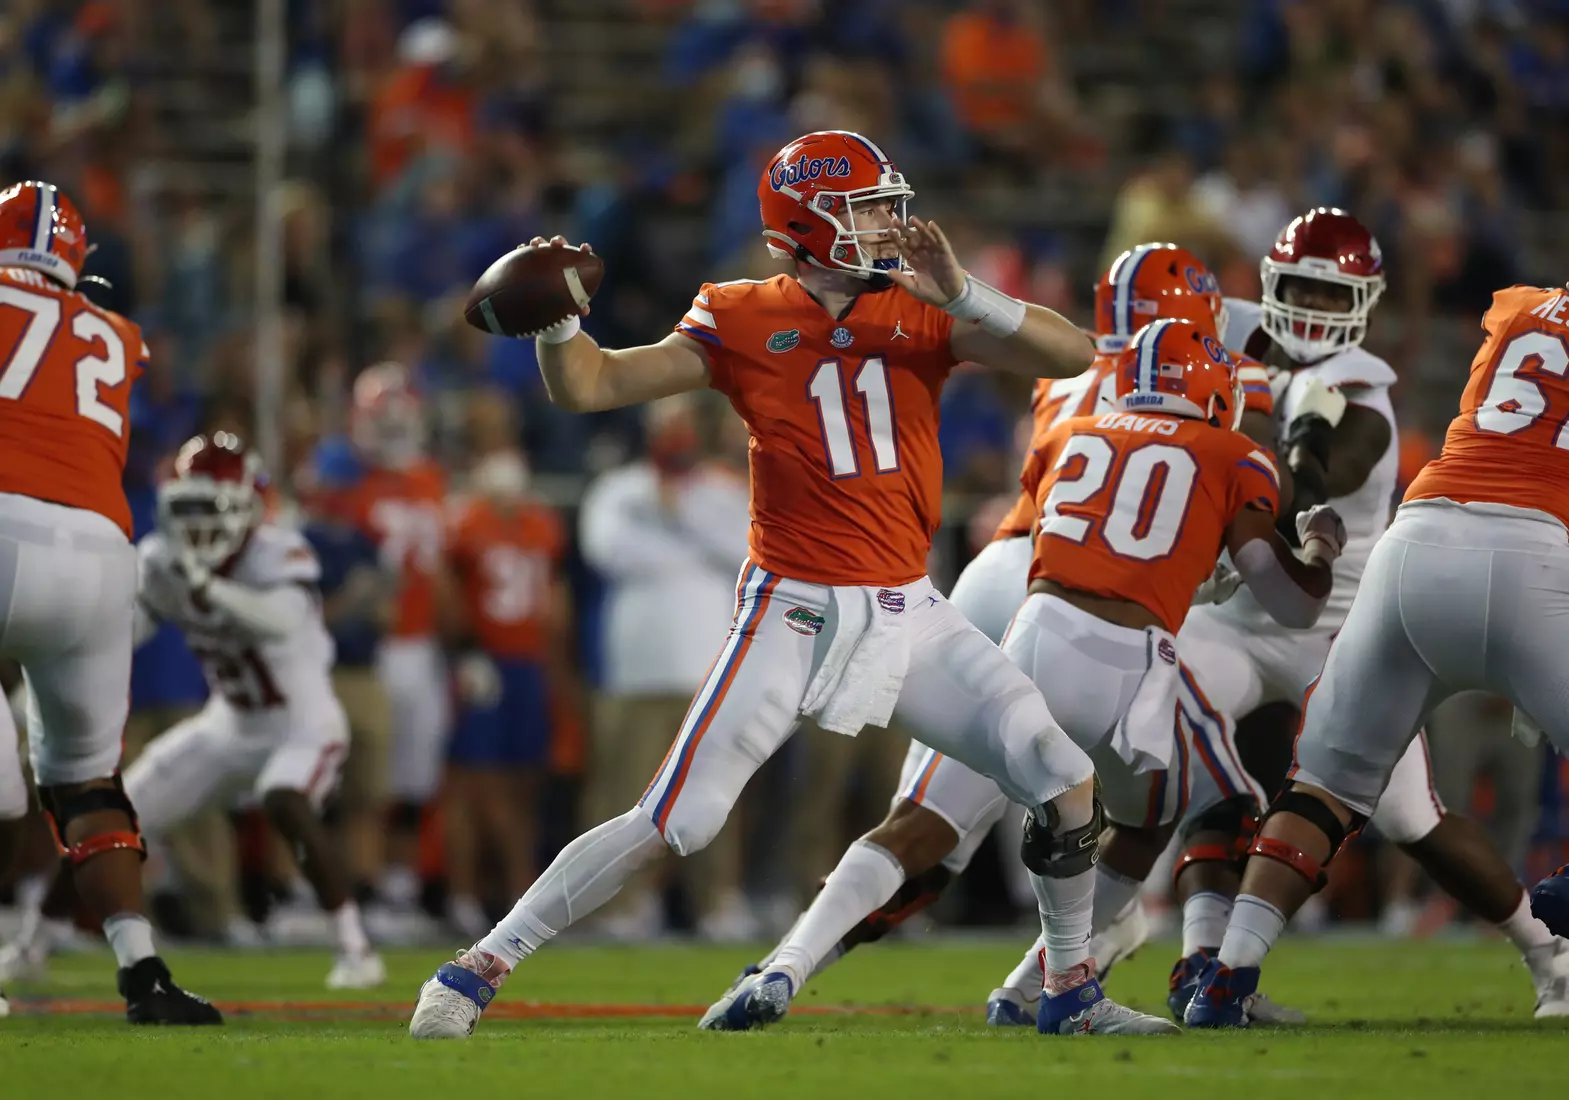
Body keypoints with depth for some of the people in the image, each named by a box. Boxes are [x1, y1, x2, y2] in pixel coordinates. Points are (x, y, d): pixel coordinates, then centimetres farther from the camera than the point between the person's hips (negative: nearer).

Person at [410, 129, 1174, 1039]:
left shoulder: (925, 315, 2)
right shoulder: (744, 324, -4)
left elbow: (1075, 355, -9)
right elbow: (588, 386, -4)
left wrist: (962, 295, -22)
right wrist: (557, 317, -25)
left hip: (908, 613, 4)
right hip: (795, 611, -4)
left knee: (1066, 785, -3)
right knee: (676, 822, -10)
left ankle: (1074, 991, 17)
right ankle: (477, 971, 0)